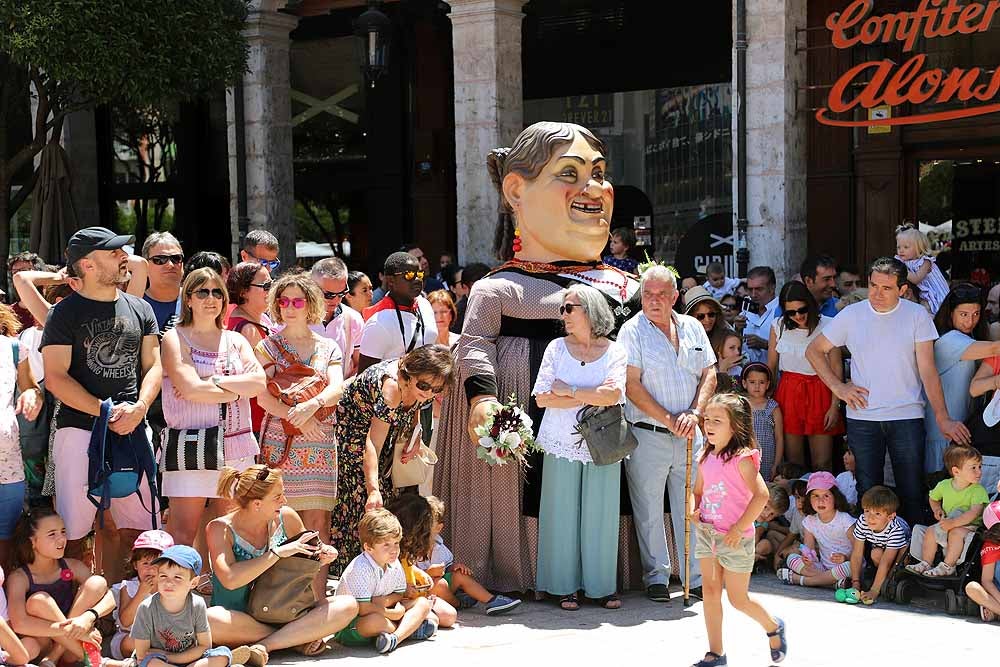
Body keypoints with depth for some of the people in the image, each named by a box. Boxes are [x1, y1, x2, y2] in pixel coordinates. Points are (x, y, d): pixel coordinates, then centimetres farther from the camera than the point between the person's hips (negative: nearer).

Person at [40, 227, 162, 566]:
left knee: (137, 530, 5)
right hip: (80, 429, -4)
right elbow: (56, 377, -5)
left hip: (133, 430, 4)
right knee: (73, 531, -4)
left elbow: (153, 366, 12)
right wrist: (106, 411, -13)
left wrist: (138, 408, -8)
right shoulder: (66, 313, 0)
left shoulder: (140, 309, 13)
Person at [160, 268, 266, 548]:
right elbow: (190, 389, -12)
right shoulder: (175, 339, 3)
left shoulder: (236, 341, 17)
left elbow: (259, 381, 0)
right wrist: (238, 390, -3)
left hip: (236, 448, 5)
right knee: (183, 536, -7)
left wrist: (213, 381, -11)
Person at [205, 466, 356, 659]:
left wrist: (322, 556, -4)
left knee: (348, 606, -16)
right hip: (238, 620, -4)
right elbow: (230, 579, -27)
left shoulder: (287, 518, 1)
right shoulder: (220, 529, -10)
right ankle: (296, 638, -21)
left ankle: (263, 646, -25)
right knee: (209, 620, -38)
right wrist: (279, 552, -25)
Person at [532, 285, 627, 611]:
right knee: (562, 514, 2)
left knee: (600, 514, 3)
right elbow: (542, 398, -4)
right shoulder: (557, 348, 5)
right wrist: (591, 397, -10)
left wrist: (568, 391, -9)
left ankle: (601, 586, 14)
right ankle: (565, 587, 12)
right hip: (562, 443, 1)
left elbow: (613, 395, -15)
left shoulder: (615, 352, 1)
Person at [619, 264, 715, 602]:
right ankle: (656, 577, 14)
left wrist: (694, 413, -6)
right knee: (649, 511, 3)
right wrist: (668, 419, -14)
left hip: (689, 435, 4)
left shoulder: (692, 328, 10)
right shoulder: (633, 331, -5)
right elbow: (632, 385, -10)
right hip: (647, 435, -3)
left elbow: (709, 374, 11)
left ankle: (696, 577, 15)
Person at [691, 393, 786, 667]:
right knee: (710, 592, 8)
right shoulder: (706, 458, 6)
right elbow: (697, 490, 20)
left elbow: (761, 495, -22)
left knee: (738, 599, 4)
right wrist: (693, 510, -1)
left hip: (734, 538, -7)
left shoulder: (742, 459, -16)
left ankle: (773, 627, 31)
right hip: (706, 534, 7)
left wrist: (739, 528, -21)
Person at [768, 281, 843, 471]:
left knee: (822, 464, -4)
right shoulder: (778, 326, 3)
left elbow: (836, 369, -4)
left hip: (819, 393, -2)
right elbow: (771, 367, 10)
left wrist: (835, 406, -8)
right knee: (792, 463, 3)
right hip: (788, 392, 2)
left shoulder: (827, 326, -5)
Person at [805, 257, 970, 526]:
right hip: (862, 418, 1)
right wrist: (837, 387, 1)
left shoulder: (917, 315, -1)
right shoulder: (851, 315, 2)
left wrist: (943, 419, -11)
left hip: (907, 416, -1)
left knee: (912, 493, 1)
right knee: (868, 493, 6)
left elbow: (928, 370, -4)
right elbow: (814, 351, 12)